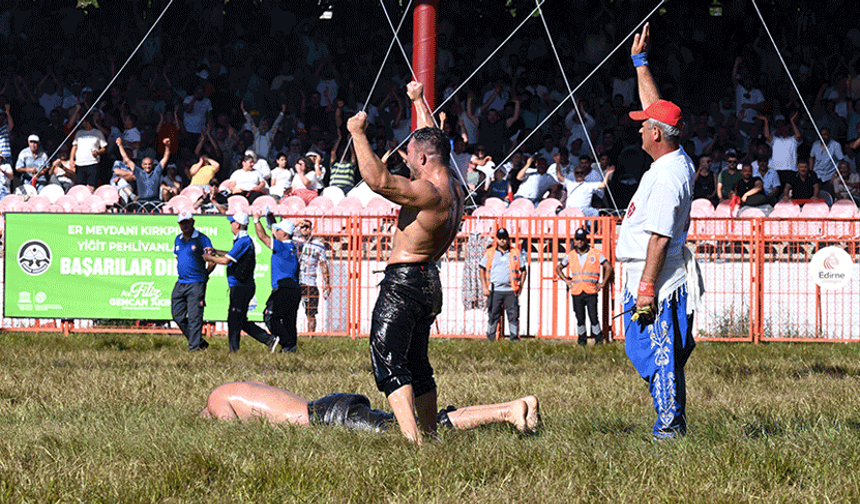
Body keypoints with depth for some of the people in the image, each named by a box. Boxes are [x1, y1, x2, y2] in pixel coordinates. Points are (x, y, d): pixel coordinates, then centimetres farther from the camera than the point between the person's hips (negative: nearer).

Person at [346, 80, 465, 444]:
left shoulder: (428, 193, -22)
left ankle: (412, 439, -30)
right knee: (417, 365, 21)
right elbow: (433, 143, 25)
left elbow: (378, 180, -35)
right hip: (430, 283, 10)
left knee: (388, 363, -16)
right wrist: (419, 101, 37)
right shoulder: (454, 189, 8)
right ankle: (431, 435, 27)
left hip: (404, 283, -10)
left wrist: (358, 133, -25)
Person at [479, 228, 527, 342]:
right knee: (493, 315, 0)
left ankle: (514, 337, 2)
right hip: (494, 290, 0)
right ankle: (490, 338, 6)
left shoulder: (516, 253, 9)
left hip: (511, 291, 0)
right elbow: (482, 270, 12)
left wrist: (520, 286, 3)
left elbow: (523, 271, 13)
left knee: (513, 315, -3)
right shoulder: (489, 253, 10)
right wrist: (484, 287, 2)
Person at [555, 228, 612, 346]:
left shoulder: (596, 254, 3)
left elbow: (608, 267, 9)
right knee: (580, 318, 3)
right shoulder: (570, 255, 10)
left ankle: (599, 339, 5)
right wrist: (566, 280, 10)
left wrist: (603, 283, 3)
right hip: (576, 292, 2)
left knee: (593, 317, -7)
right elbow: (558, 268, 23)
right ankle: (582, 339, 16)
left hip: (591, 291, -2)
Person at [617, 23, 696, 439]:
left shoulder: (668, 176, -19)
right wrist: (640, 61, 29)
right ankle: (673, 422, 14)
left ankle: (670, 428, -9)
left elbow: (660, 237, -23)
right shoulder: (676, 161, 10)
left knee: (661, 357, -9)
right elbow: (655, 107, 24)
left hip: (660, 284, -10)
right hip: (647, 279, 10)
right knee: (654, 356, 12)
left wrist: (647, 287, -24)